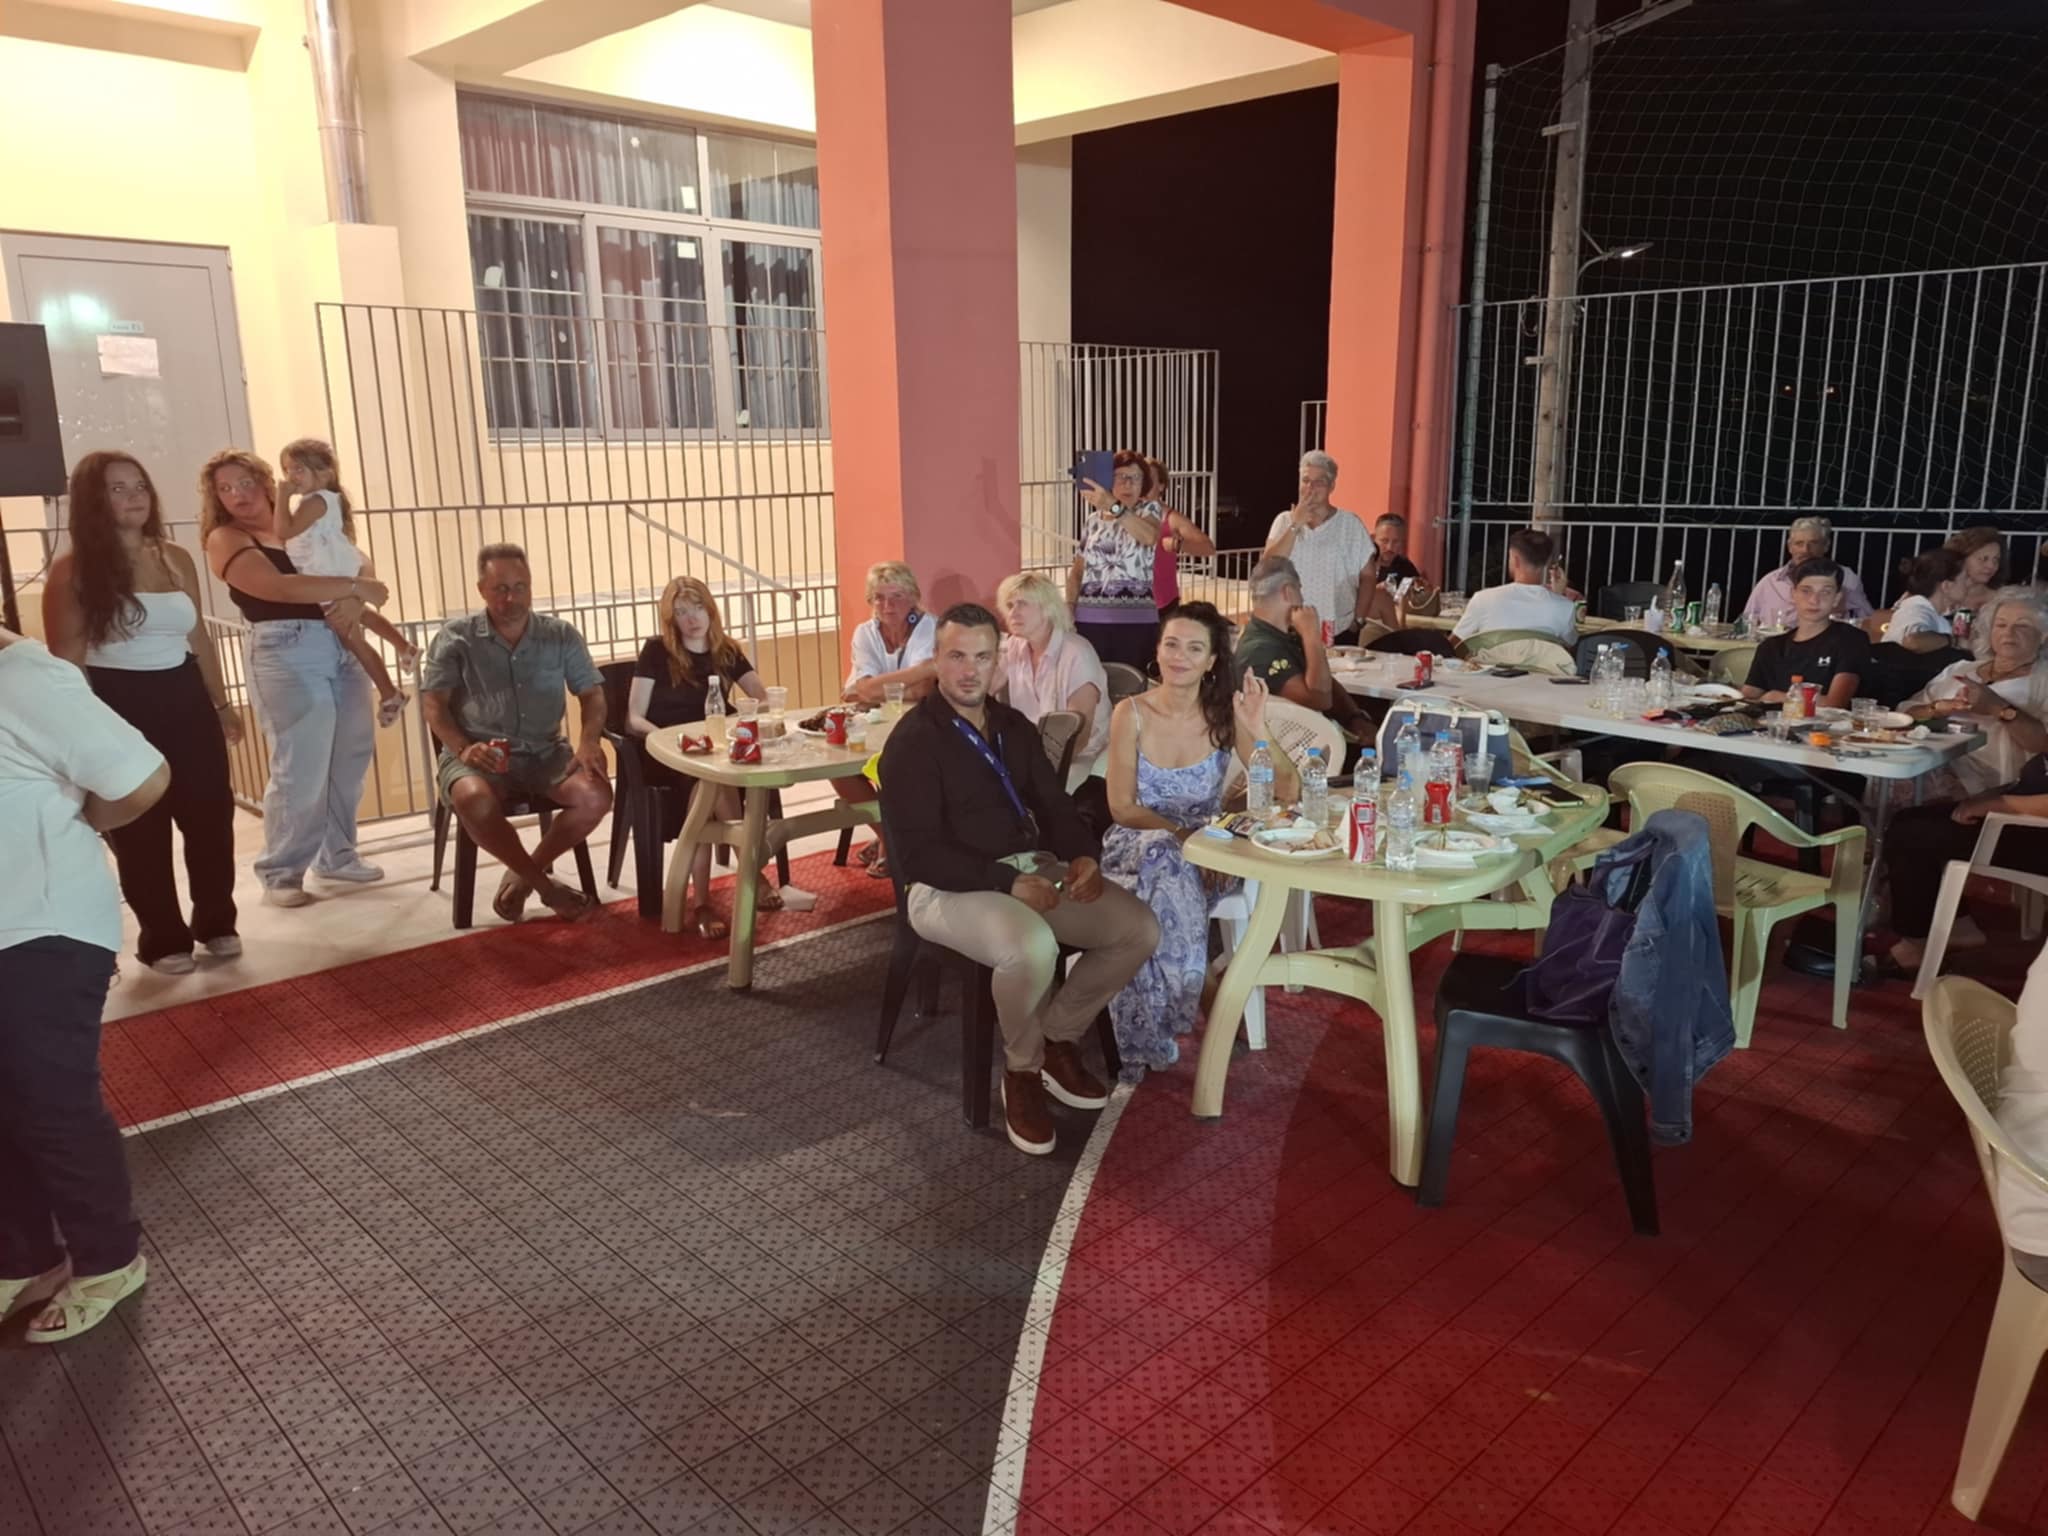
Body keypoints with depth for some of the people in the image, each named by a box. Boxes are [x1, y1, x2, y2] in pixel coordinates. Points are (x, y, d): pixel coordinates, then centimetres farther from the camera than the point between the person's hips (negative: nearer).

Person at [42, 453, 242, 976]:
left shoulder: (176, 558, 7)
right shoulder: (72, 569, -7)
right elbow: (66, 657, -9)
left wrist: (221, 703, 16)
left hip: (184, 698, 4)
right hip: (120, 706, -4)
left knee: (211, 815, 7)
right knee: (140, 831, 5)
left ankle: (216, 922, 24)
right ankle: (164, 939, 18)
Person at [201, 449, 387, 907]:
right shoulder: (225, 539, 0)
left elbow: (358, 569, 15)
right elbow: (280, 587, -16)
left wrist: (355, 599, -8)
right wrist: (356, 587, -13)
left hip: (343, 648, 6)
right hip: (288, 654, -6)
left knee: (351, 758, 8)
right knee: (300, 769, -9)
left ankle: (336, 854, 23)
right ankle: (280, 872, 3)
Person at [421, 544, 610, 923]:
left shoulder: (561, 635, 8)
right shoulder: (456, 638, 2)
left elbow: (592, 692, 7)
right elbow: (433, 702, -2)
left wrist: (589, 741, -14)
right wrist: (463, 749, -21)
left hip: (545, 752, 2)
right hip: (478, 754, -2)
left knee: (596, 795, -26)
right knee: (474, 800, -37)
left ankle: (522, 874, -3)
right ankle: (543, 883, -13)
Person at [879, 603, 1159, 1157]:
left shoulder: (1013, 726, 12)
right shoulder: (913, 740, -10)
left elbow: (1053, 803, 14)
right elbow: (918, 853, -17)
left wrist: (1084, 854, -8)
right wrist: (1008, 882, -25)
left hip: (1036, 867, 7)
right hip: (950, 886, -7)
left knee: (1139, 930, -10)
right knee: (1032, 946, -37)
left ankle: (1058, 1039, 10)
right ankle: (1022, 1071, -7)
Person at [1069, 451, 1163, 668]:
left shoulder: (1149, 510, 5)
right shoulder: (1093, 522, 14)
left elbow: (1150, 537, -20)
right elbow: (1077, 570, 16)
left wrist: (1113, 506, -32)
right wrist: (1069, 609, 0)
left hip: (1136, 620, -2)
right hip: (1089, 619, 2)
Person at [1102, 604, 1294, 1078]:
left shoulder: (1225, 715, -4)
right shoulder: (1131, 714, -6)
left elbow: (1289, 792, -11)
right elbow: (1122, 807, -6)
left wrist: (1258, 732, -26)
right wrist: (1182, 834, -19)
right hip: (1136, 846, 0)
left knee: (1165, 874, -34)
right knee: (1163, 859, -35)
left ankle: (1148, 1038, -21)